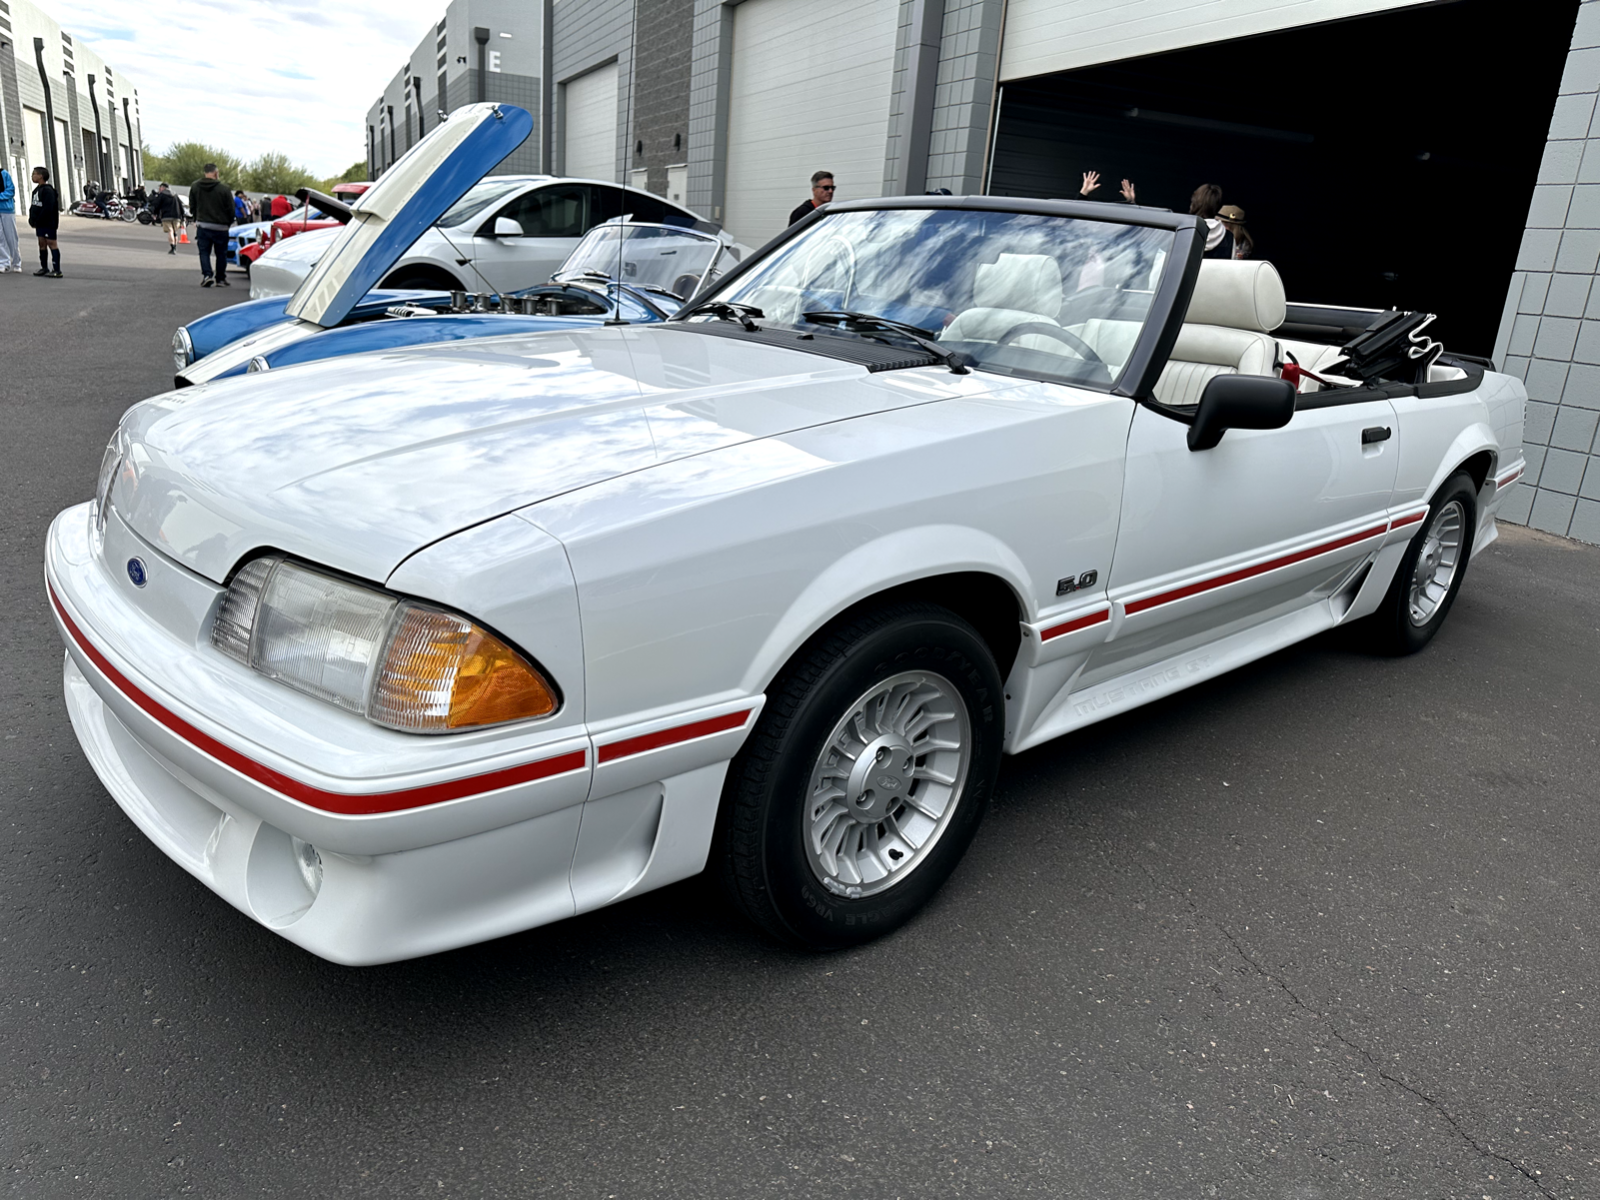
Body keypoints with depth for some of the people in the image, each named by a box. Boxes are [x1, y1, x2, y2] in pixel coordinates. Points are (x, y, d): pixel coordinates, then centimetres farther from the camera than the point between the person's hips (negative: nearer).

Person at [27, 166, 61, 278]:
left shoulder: (48, 190, -14)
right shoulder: (36, 190, 16)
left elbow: (48, 208, -21)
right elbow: (33, 206, 19)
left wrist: (38, 220, -18)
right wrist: (32, 219, 5)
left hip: (48, 223, -9)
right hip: (40, 224, 9)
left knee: (51, 243, -10)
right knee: (42, 243, 12)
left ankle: (57, 270, -11)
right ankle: (44, 267, 19)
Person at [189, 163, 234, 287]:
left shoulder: (194, 186, 4)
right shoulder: (224, 189, -10)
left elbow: (192, 207, 11)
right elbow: (231, 209, -5)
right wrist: (228, 223, 12)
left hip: (202, 225, 2)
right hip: (220, 227, -2)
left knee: (204, 252, 6)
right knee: (221, 253, 9)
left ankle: (206, 275, -13)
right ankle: (221, 279, 13)